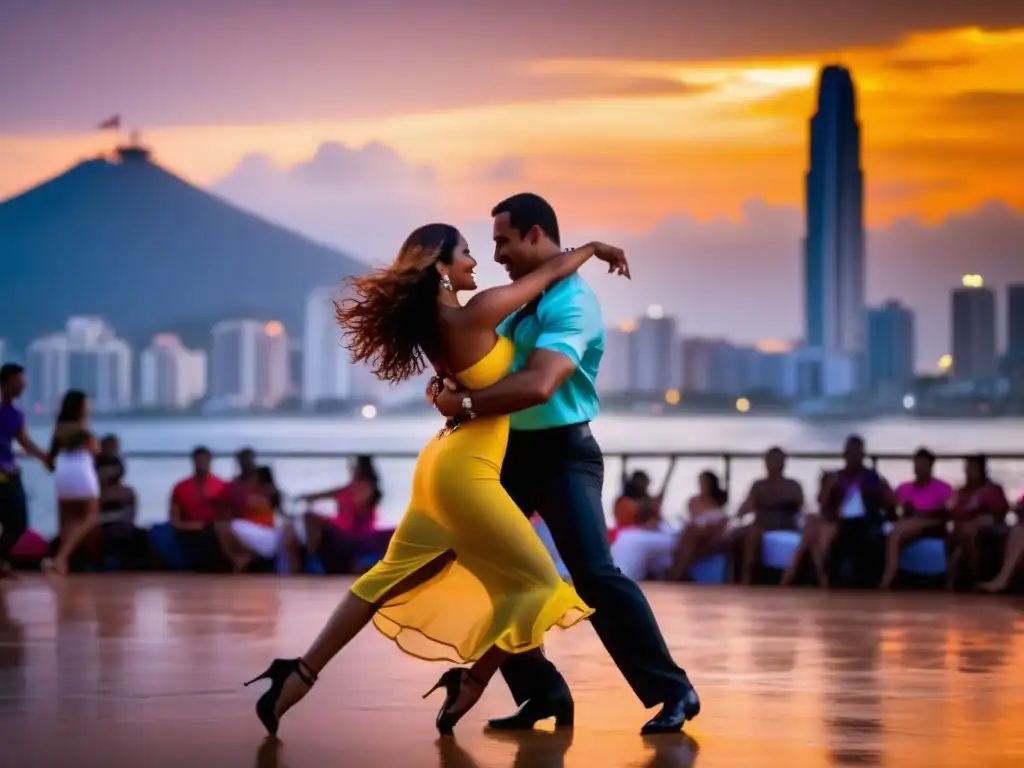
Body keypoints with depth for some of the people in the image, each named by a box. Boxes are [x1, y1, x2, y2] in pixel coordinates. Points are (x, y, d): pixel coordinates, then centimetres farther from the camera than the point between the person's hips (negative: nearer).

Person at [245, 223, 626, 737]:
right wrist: (594, 248, 10)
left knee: (394, 577, 15)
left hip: (444, 463, 9)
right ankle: (468, 685, 5)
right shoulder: (473, 313, -17)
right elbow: (555, 271, -6)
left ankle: (299, 675, 12)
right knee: (536, 583, 1)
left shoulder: (433, 322, 7)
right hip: (465, 470, -9)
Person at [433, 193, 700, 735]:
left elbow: (538, 385, -32)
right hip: (511, 449, 9)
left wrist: (465, 404, -23)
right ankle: (543, 692, 13)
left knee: (594, 574, -17)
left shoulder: (571, 303, -19)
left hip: (562, 452, -9)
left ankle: (673, 692, -9)